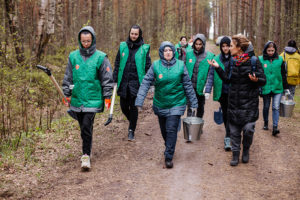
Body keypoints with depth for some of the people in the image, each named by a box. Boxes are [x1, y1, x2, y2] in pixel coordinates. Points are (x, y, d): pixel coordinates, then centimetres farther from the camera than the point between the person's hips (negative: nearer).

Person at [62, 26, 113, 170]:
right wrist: (67, 95, 10)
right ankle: (87, 149, 32)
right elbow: (68, 77, 12)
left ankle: (86, 155, -4)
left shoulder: (100, 57, -4)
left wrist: (107, 97, -3)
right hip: (77, 99, 4)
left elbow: (107, 79, 0)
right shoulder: (73, 56, 5)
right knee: (84, 127, 13)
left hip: (92, 100, -3)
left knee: (86, 127, -12)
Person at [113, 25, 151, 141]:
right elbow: (117, 63, 13)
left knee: (133, 107, -3)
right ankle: (132, 121, 36)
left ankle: (131, 130, 9)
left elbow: (148, 66, 3)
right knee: (123, 106, 7)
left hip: (136, 82, -3)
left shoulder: (144, 48, 1)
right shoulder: (123, 46, 8)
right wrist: (115, 78, 7)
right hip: (123, 81, 3)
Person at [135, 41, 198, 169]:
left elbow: (188, 85, 3)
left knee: (172, 130, -9)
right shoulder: (155, 65, -5)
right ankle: (169, 148, 41)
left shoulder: (180, 65, -4)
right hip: (160, 104, 2)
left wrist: (193, 103, 5)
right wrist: (139, 100, -19)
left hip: (176, 104, -2)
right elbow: (146, 83, -9)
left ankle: (169, 157, -1)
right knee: (164, 130, 16)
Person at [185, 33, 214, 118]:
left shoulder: (209, 56, -3)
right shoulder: (188, 53, 0)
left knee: (200, 107, 14)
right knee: (190, 107, -4)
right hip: (190, 86, 0)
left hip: (201, 87, 0)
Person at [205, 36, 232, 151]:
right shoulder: (216, 59, 2)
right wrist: (208, 90, -9)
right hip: (222, 92, 2)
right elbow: (211, 75, 0)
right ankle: (229, 134, 30)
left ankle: (228, 138, -6)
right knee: (225, 113, 12)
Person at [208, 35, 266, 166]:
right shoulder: (233, 62, 8)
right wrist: (218, 68, 2)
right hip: (234, 101, 5)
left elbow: (263, 80, -5)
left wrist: (256, 80, -27)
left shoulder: (253, 61, -8)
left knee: (248, 128, -11)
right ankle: (235, 154, 20)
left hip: (249, 102, -5)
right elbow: (227, 80, 10)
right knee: (234, 129, 7)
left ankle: (246, 150, 16)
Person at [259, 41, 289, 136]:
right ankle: (265, 123, 33)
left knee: (276, 107, -7)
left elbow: (283, 75, 8)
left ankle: (275, 127, -8)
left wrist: (286, 88, 9)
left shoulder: (280, 60, 1)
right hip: (266, 88, 0)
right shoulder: (260, 60, -4)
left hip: (277, 88, 0)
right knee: (266, 107, 14)